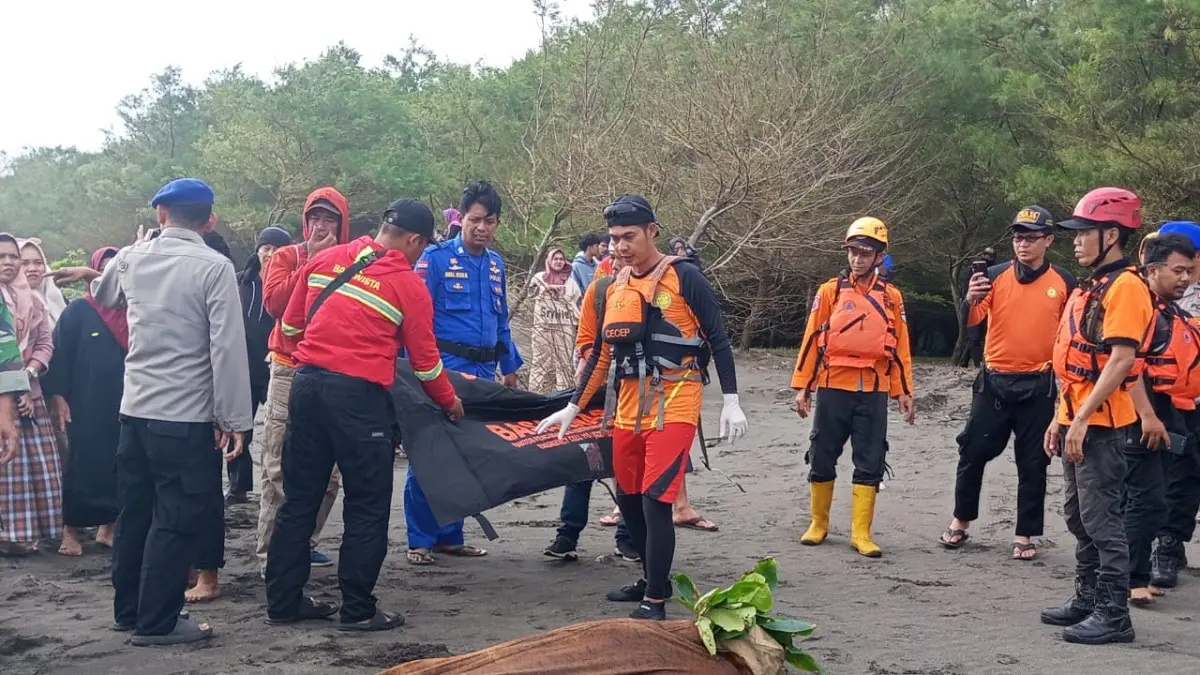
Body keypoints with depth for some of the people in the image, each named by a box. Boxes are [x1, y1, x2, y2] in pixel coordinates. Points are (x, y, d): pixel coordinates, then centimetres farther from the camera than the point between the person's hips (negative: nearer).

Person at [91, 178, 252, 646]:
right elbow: (227, 348, -15)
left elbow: (101, 296, 27)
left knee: (134, 513, 16)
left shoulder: (131, 259, 5)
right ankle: (157, 622, 6)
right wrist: (234, 419, -11)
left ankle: (128, 610, 28)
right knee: (176, 521, 2)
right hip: (188, 417, -6)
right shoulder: (214, 268, -12)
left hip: (135, 409, 6)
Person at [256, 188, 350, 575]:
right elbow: (274, 302, -12)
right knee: (279, 467, -5)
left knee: (327, 470, 5)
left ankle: (304, 543, 18)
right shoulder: (286, 258, 6)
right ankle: (270, 554, -3)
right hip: (290, 372, -3)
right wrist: (312, 262, -9)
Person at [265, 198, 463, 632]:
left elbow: (291, 324, 15)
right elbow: (425, 361, 3)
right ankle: (358, 610, 8)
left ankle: (283, 601, 20)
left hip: (307, 384, 6)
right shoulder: (410, 286, -2)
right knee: (367, 506, 6)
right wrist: (450, 402, 20)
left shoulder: (324, 261, 10)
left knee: (299, 499, 13)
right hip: (358, 395, -5)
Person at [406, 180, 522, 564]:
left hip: (483, 372, 6)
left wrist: (510, 366, 20)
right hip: (444, 369, -6)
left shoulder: (496, 265, 14)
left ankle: (450, 536, 19)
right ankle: (420, 540, 4)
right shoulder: (436, 258, -5)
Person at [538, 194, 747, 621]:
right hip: (628, 407, 7)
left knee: (655, 500, -11)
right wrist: (573, 408, 18)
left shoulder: (683, 277, -7)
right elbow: (602, 354, 19)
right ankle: (652, 578, 32)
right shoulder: (614, 289, 11)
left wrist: (731, 402, -11)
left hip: (673, 406, -7)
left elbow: (718, 341, -6)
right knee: (628, 499, 13)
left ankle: (655, 601, -4)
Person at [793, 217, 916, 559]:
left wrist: (904, 392, 7)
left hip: (873, 392, 1)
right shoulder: (830, 291, 2)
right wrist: (802, 386, -1)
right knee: (822, 458, 6)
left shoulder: (891, 296, 7)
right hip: (833, 389, -1)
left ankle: (861, 533, 6)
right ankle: (818, 523, 21)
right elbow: (812, 339, 2)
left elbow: (900, 346, 10)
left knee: (870, 464, 0)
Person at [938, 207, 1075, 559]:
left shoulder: (1064, 282, 1)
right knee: (974, 452, 5)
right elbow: (970, 321, -11)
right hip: (994, 381, 0)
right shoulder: (996, 276, -2)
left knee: (1032, 463, 5)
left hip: (1038, 386, 0)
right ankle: (960, 521, 22)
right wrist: (971, 299, -32)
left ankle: (1025, 535, 14)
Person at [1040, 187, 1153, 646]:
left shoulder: (1125, 286, -14)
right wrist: (1061, 417, 19)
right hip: (1077, 421, 10)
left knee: (1100, 519, -6)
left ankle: (1114, 615, 0)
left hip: (1100, 425, -10)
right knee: (1078, 517, 15)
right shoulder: (1090, 288, 17)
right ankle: (1087, 600, 25)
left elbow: (1121, 359, -22)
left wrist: (1083, 418, -24)